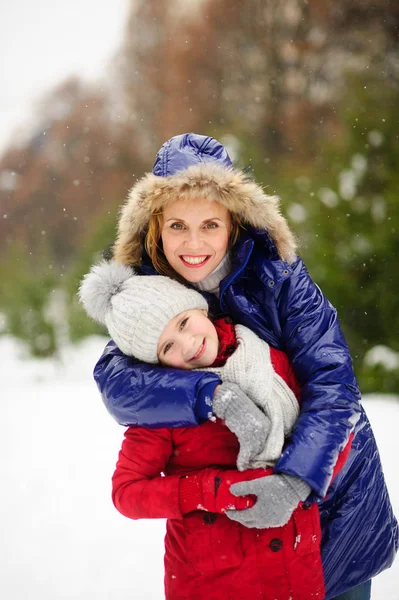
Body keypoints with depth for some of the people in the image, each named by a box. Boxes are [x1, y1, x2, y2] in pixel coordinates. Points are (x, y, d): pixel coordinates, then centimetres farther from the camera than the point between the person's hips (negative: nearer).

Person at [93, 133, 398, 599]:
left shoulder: (278, 276, -18)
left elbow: (332, 381, -24)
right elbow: (112, 380, -25)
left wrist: (296, 478, -39)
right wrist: (213, 395, -40)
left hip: (328, 486, -2)